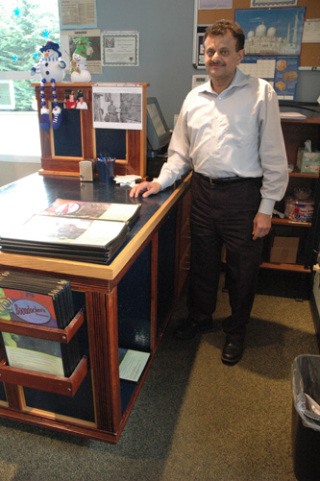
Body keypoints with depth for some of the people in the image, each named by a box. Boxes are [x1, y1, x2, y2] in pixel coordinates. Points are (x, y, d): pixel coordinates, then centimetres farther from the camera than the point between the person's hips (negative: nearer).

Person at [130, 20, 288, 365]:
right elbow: (180, 151, 13)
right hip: (203, 191, 4)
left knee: (242, 269, 9)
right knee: (201, 261, 17)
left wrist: (266, 207, -10)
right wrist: (160, 182, -2)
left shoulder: (261, 94, -6)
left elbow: (273, 155, -7)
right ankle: (200, 317, 41)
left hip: (243, 194, -4)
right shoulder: (194, 98, 8)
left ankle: (236, 330, 33)